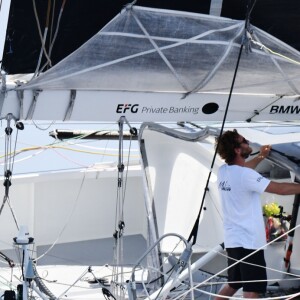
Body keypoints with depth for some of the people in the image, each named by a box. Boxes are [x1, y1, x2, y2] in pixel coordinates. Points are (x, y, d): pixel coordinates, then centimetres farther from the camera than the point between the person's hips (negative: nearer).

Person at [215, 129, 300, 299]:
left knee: (233, 285, 21)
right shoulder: (245, 176, -19)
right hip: (249, 242, -9)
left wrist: (261, 157, 41)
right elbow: (280, 189, -16)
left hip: (233, 240, 9)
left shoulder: (224, 171, 7)